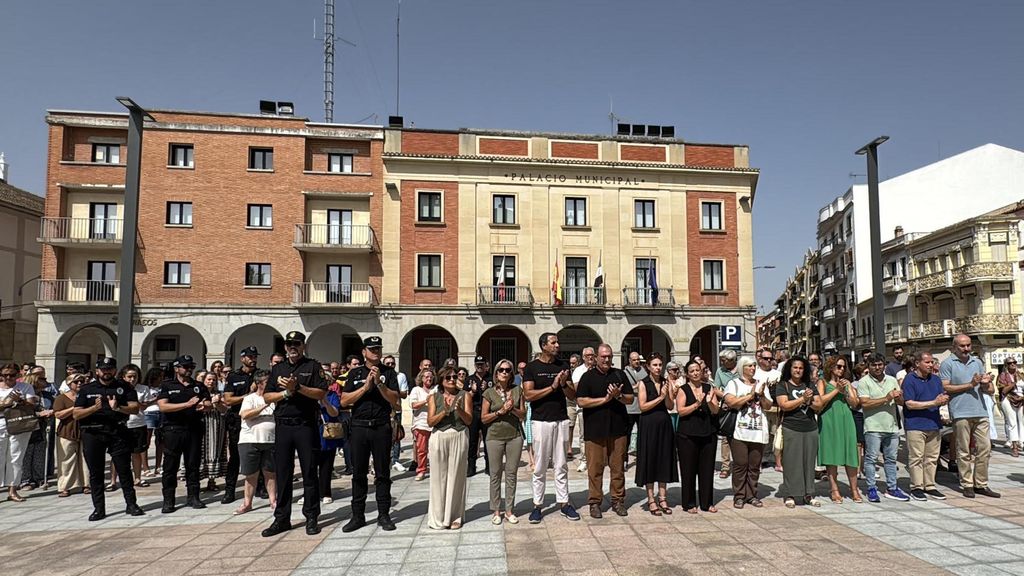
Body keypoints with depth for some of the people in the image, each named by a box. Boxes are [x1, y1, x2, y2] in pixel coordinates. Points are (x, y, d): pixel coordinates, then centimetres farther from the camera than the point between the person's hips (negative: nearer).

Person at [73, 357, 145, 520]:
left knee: (124, 469, 2)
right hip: (93, 433, 1)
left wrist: (118, 408, -19)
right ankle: (99, 508, 14)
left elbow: (135, 408, -1)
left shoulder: (124, 387, 8)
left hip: (118, 432, -1)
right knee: (95, 473, 5)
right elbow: (76, 414, 2)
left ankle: (131, 504, 10)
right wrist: (94, 408, -15)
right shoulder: (87, 389, 8)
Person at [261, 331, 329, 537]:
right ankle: (282, 518, 16)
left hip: (306, 425, -3)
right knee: (282, 473, 7)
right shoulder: (277, 369, 15)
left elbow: (321, 393, -7)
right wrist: (286, 392, -8)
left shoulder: (313, 366, 4)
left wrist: (298, 387, -17)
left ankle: (311, 517, 9)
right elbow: (267, 397, 9)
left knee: (309, 472, 1)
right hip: (282, 426, 4)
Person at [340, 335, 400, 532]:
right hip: (359, 427, 1)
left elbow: (394, 400, -3)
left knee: (382, 473, 4)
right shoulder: (355, 373, 9)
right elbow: (344, 400, 0)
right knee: (358, 473, 6)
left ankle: (384, 515, 12)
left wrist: (379, 383, -15)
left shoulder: (388, 373, 6)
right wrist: (366, 387, -10)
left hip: (381, 427, -1)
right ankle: (358, 515, 15)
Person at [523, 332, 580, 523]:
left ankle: (563, 503, 17)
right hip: (541, 421, -3)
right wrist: (552, 387, -17)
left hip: (561, 420, 4)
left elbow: (573, 395, 8)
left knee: (561, 465, 9)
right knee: (540, 467, 3)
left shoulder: (562, 366, 9)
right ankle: (537, 505, 12)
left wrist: (564, 384, -12)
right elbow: (529, 394, -12)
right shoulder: (532, 367, -2)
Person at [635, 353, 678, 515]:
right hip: (649, 425, -4)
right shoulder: (643, 383, -4)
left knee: (664, 459, 7)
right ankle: (651, 500, 8)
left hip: (665, 424, 4)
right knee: (650, 460, 1)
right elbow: (643, 406, -11)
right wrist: (660, 397, -15)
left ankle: (662, 498, 16)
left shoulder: (666, 383, 7)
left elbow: (670, 405, 1)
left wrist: (666, 394, -16)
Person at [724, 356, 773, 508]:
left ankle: (752, 495, 17)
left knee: (755, 465, 7)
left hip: (758, 431, 4)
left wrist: (761, 395, -8)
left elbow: (768, 406, 10)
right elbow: (731, 402, -13)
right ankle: (739, 496, 6)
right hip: (739, 431, -4)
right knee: (740, 464, -3)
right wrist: (750, 395, -8)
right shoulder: (734, 383, 2)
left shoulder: (761, 384, 16)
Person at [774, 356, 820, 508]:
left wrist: (809, 401, -11)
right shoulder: (782, 386, 1)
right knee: (791, 462, -1)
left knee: (809, 461, 8)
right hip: (791, 429, -4)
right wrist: (803, 398, -12)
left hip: (810, 429, 4)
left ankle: (808, 494, 17)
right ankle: (790, 495, 5)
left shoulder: (810, 385, 13)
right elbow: (784, 405, -12)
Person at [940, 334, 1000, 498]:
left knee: (985, 449, 5)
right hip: (961, 413, -5)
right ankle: (967, 485, 9)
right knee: (964, 452, 1)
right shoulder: (947, 364, 0)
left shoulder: (977, 362, 17)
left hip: (981, 412, 5)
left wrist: (986, 383, -7)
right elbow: (945, 388, -10)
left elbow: (989, 390, 17)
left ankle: (981, 484, 15)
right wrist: (970, 385, -10)